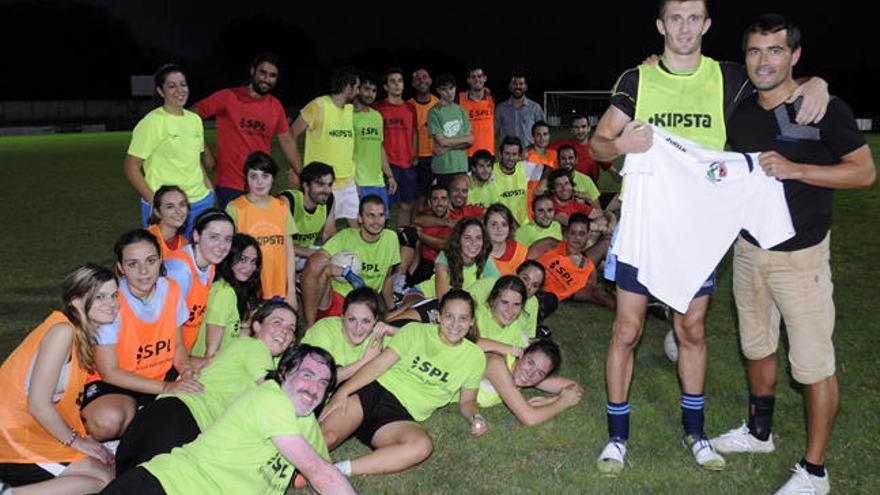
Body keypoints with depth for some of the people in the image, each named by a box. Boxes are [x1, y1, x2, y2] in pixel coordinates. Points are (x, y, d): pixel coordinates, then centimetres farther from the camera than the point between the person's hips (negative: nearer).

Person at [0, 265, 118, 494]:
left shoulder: (84, 333, 9)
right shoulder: (62, 331, -20)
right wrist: (76, 441, -10)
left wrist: (82, 437, 1)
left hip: (38, 428, 9)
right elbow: (38, 405, -21)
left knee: (111, 464, 4)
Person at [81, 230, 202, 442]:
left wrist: (186, 371, -15)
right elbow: (109, 372, -18)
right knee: (108, 420, -36)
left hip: (163, 375, 5)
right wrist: (165, 388, -25)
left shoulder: (171, 289, -5)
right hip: (115, 384, -5)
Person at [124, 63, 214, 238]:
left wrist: (209, 189, 11)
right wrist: (154, 201, -16)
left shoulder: (195, 120, 11)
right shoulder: (152, 123, -9)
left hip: (201, 203, 6)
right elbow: (131, 167, -9)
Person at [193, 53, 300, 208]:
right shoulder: (228, 97, -7)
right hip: (230, 186, -4)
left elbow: (286, 140, 16)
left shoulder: (276, 106, 6)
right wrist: (206, 152, -7)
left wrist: (298, 172, 10)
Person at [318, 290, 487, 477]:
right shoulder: (415, 331, 7)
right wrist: (342, 391, -13)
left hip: (401, 416, 1)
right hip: (372, 392, -1)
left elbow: (467, 401, 21)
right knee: (327, 437, -31)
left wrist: (475, 417, -3)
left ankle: (339, 469, -33)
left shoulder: (475, 358, 12)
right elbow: (378, 364, 0)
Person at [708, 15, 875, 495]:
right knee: (757, 347, 19)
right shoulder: (740, 114, 6)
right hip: (748, 250, 6)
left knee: (814, 364, -1)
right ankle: (759, 431, 37)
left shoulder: (825, 108, -10)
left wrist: (794, 169, -21)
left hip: (801, 255, -5)